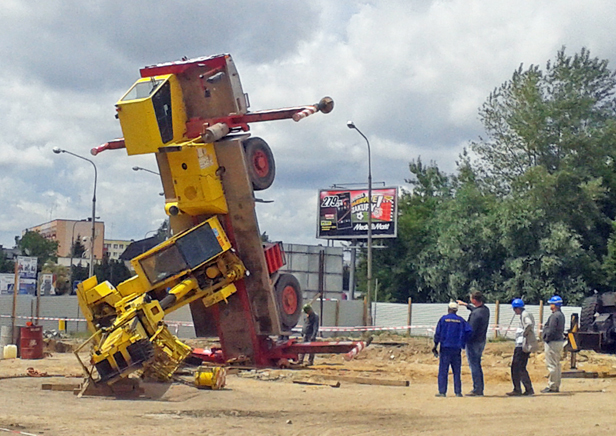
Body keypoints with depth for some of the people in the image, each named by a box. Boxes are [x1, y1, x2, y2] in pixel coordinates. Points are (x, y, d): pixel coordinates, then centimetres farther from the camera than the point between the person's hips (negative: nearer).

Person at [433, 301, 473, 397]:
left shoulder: (444, 319, -1)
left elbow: (438, 333, -4)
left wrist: (435, 345, 4)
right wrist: (463, 343, 3)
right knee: (457, 371, 8)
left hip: (445, 347, -2)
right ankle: (458, 392, 7)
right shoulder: (461, 320, 4)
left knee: (443, 371, 0)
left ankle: (442, 391, -3)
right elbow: (469, 331, -7)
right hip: (457, 349, 2)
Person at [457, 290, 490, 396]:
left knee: (474, 366, -3)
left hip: (473, 342, -9)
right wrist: (465, 304, 41)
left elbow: (471, 330, -23)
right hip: (482, 341, 9)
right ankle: (480, 389, 19)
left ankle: (477, 390, -1)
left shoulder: (475, 314, -24)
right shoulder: (485, 310, 5)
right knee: (478, 365, 16)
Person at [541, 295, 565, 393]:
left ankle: (552, 386, -6)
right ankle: (556, 386, 19)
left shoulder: (555, 316, -18)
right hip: (560, 340, 11)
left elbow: (551, 331, -22)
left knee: (551, 365, -7)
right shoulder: (561, 315, 15)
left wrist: (546, 340, -12)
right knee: (557, 365, 15)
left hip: (553, 342, -11)